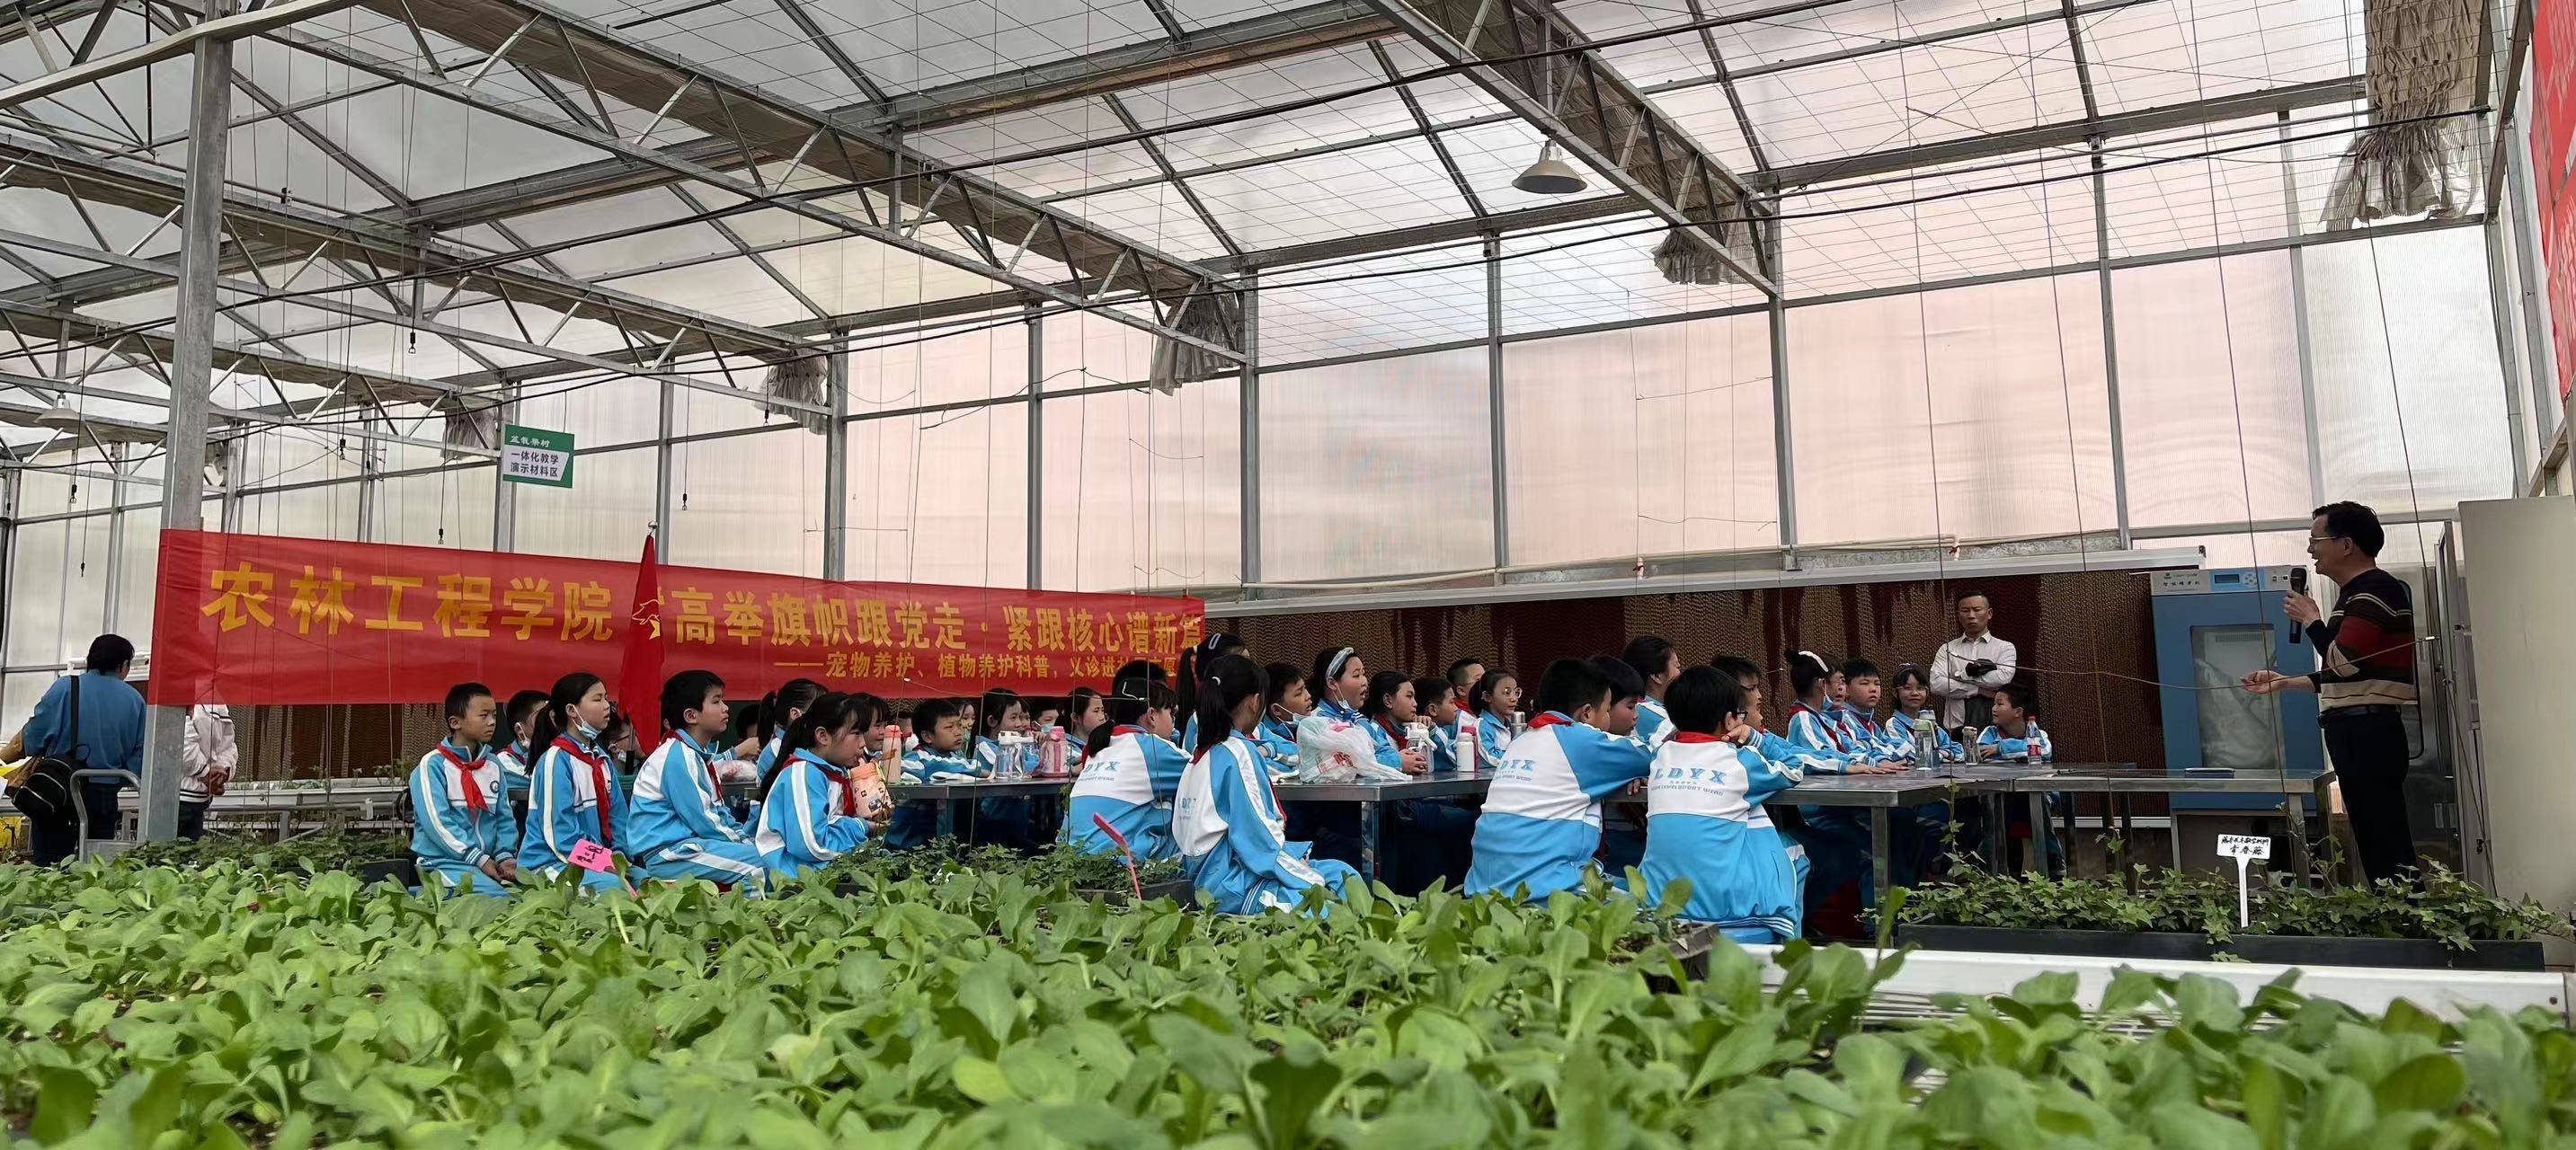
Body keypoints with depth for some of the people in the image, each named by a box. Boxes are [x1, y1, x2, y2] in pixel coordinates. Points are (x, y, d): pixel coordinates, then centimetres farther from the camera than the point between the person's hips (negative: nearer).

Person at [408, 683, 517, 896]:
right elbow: (437, 823, -12)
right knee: (498, 896, -30)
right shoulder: (432, 765, -4)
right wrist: (480, 860, -14)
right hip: (443, 862, -6)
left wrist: (505, 855, -5)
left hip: (488, 861, 6)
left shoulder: (493, 765, 14)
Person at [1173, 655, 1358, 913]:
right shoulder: (1239, 753, -13)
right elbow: (1257, 836, -18)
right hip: (1235, 887, -9)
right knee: (1344, 878, -18)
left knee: (1342, 873, 7)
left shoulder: (1199, 754, 14)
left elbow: (1180, 829, 17)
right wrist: (1312, 879, -11)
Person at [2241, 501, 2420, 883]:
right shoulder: (2357, 592, 21)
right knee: (2373, 837, 12)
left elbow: (2344, 661, -19)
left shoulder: (2373, 589, -11)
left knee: (2385, 839, -9)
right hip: (2356, 732, 10)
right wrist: (2286, 682, 23)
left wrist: (2310, 620, -5)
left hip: (2368, 732, -10)